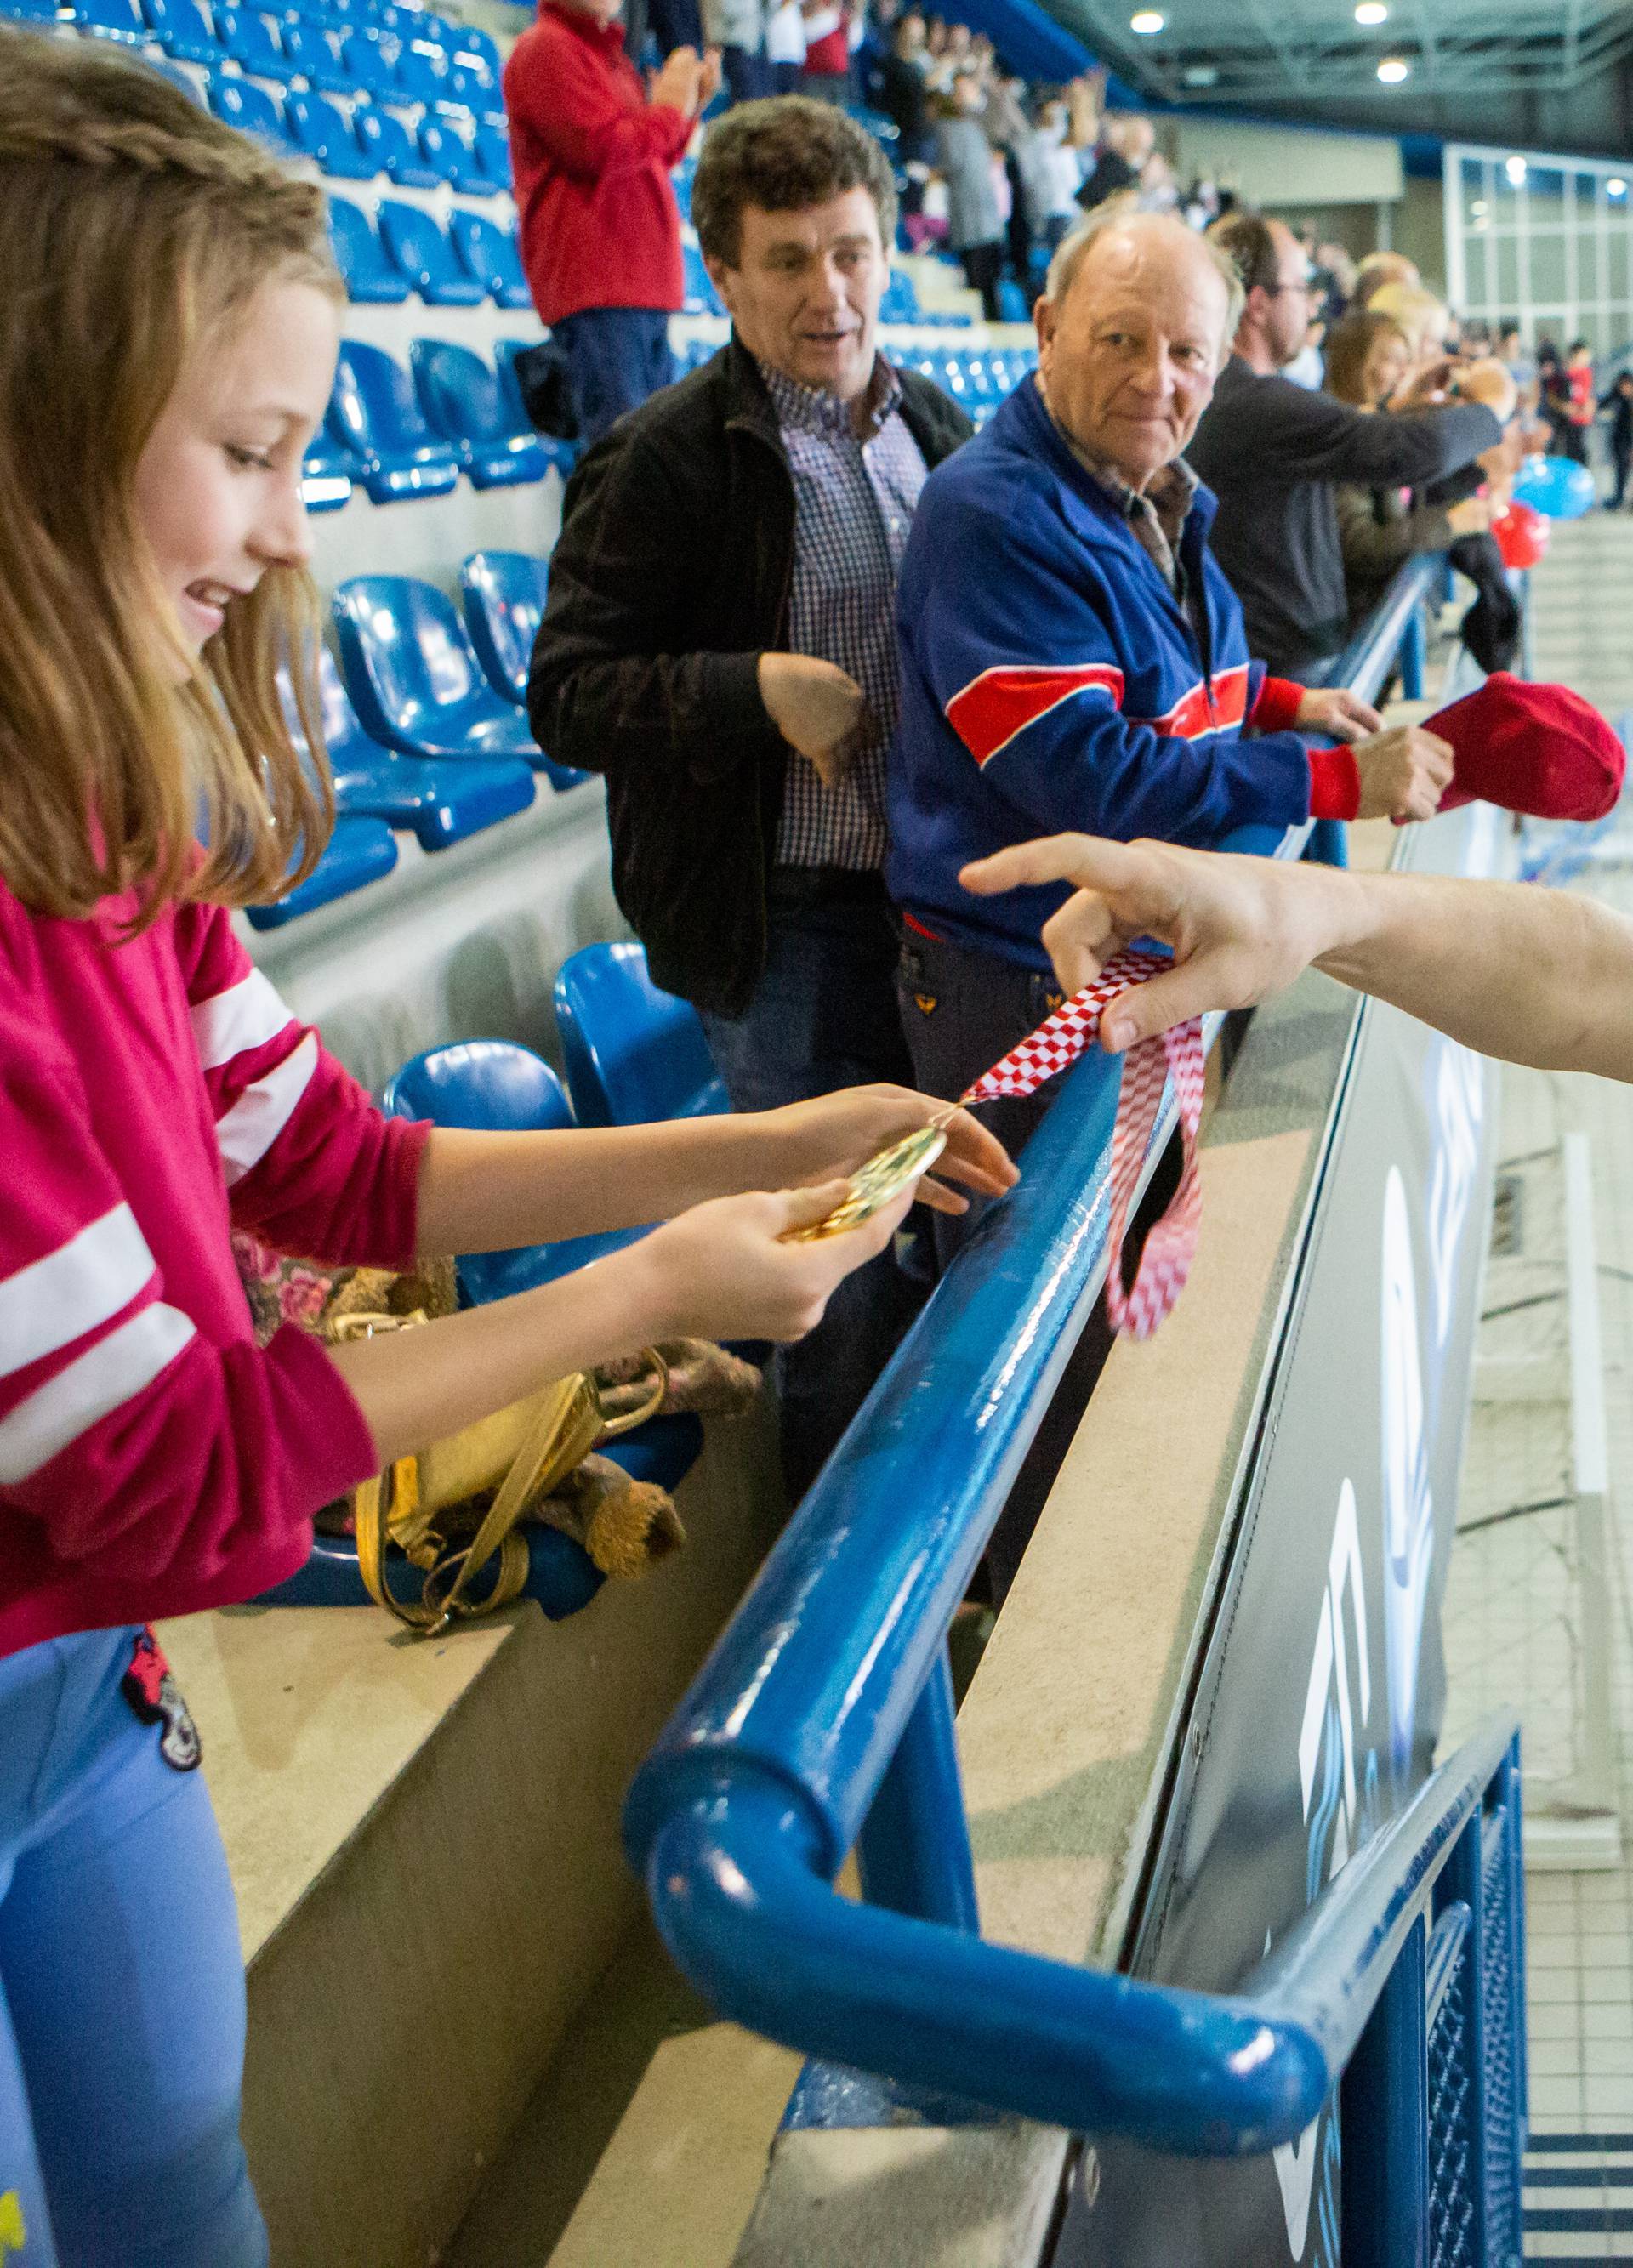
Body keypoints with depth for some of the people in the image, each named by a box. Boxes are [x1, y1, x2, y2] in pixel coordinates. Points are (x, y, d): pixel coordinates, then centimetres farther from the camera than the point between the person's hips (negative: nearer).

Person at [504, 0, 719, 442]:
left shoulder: (607, 53, 24)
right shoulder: (545, 48, -6)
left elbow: (647, 162, 26)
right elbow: (598, 151, -17)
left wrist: (691, 104, 12)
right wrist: (668, 109, -4)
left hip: (644, 281, 10)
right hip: (596, 288, -10)